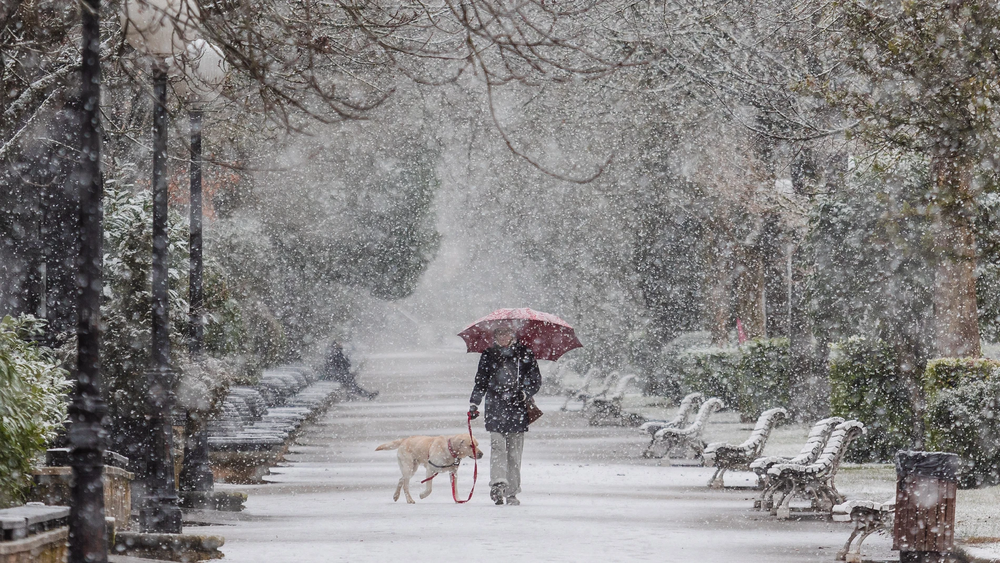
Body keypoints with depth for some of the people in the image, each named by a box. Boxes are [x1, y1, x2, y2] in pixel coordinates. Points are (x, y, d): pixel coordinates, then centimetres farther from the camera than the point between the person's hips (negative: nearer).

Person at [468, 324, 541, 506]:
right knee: (497, 445, -16)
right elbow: (481, 381, 18)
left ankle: (511, 492, 6)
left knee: (515, 451, 1)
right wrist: (473, 403, 9)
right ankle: (498, 484, -28)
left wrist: (525, 393, -8)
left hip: (518, 408, 0)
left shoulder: (525, 354, 7)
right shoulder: (488, 355, 11)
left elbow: (536, 380, 9)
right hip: (495, 407, 0)